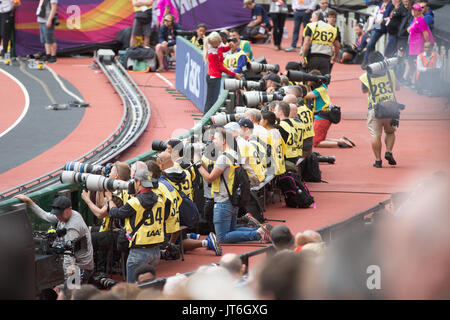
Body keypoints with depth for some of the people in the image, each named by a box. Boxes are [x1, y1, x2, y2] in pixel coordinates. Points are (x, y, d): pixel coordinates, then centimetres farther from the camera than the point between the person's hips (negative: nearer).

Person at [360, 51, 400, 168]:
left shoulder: (366, 77, -6)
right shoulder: (390, 73, -2)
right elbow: (397, 87, 13)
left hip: (374, 109, -2)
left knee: (375, 135, 3)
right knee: (390, 132, 21)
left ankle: (378, 160, 2)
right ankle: (389, 152, 3)